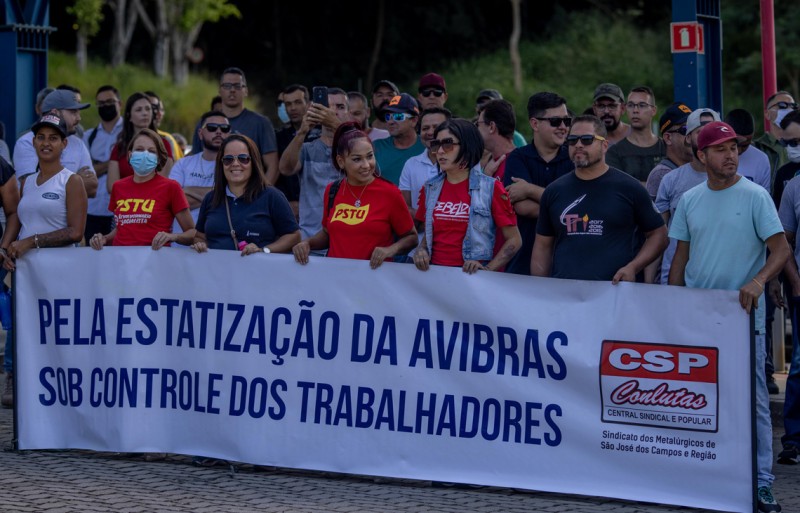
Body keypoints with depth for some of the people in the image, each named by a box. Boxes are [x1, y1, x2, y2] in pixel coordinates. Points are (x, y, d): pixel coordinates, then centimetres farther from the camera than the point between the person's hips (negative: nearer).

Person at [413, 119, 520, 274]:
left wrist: (488, 269, -10)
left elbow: (514, 240, 1)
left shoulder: (491, 188, 0)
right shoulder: (431, 188, 13)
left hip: (470, 274, -2)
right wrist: (421, 250, 3)